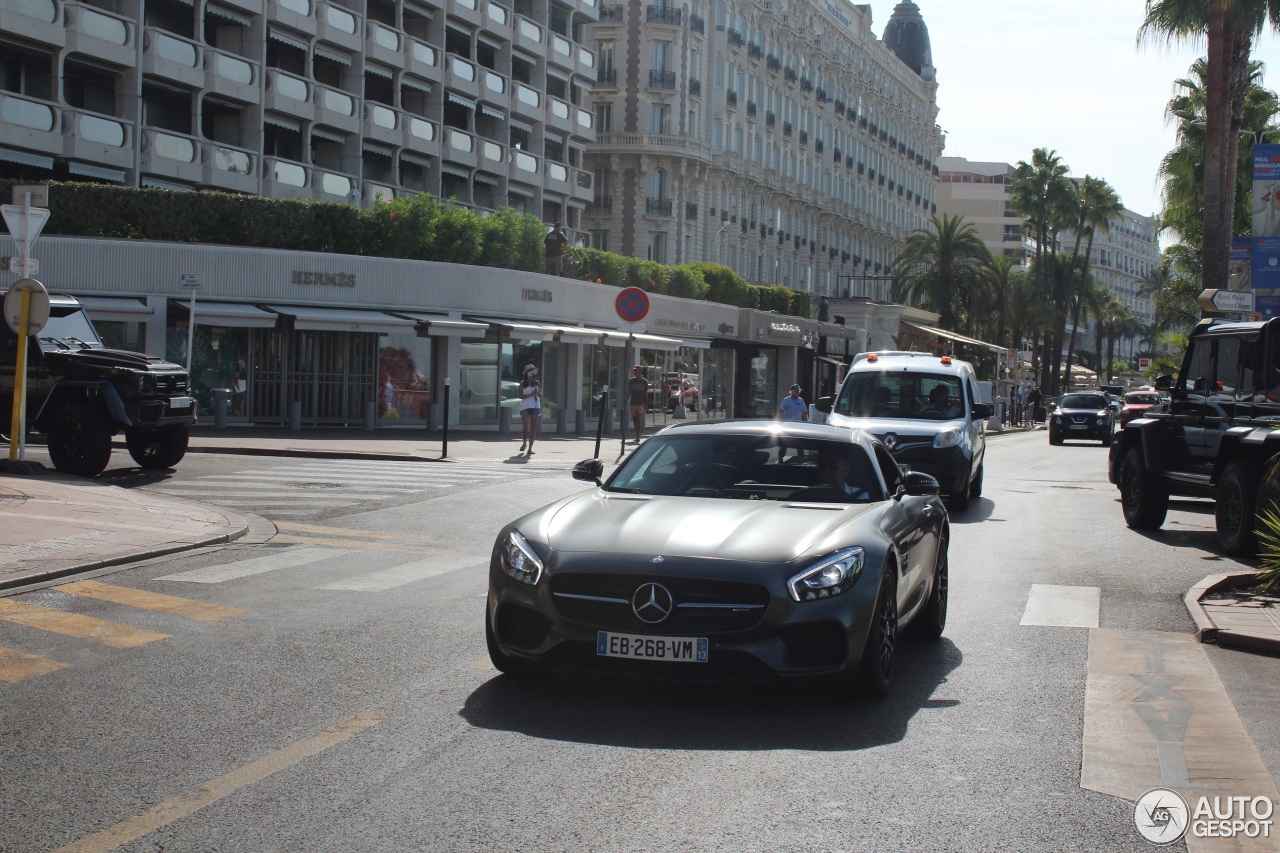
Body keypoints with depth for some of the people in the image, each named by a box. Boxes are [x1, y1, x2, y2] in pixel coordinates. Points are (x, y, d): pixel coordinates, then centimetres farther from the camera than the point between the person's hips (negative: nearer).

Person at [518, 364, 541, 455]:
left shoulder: (536, 383, 7)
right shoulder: (523, 384, 0)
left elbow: (541, 395, 7)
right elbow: (521, 396, -7)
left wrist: (537, 392, -15)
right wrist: (531, 394, -16)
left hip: (535, 407, 3)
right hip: (525, 407, -3)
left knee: (533, 428, 0)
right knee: (525, 427, -8)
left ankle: (530, 448, 3)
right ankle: (524, 443, 19)